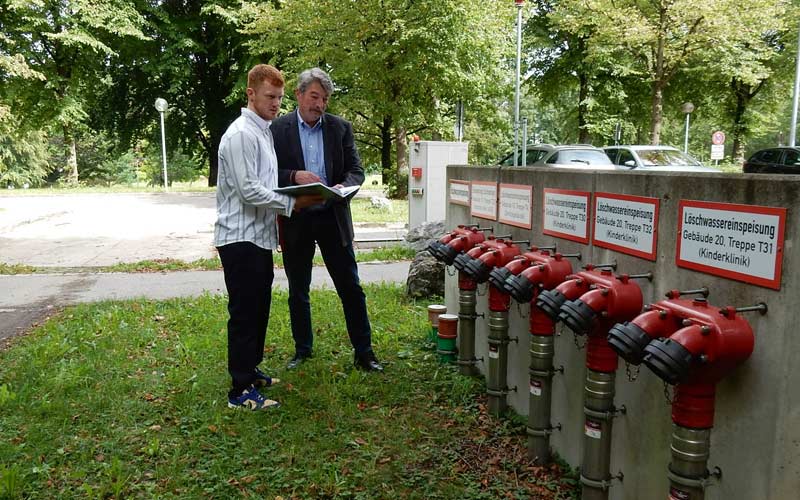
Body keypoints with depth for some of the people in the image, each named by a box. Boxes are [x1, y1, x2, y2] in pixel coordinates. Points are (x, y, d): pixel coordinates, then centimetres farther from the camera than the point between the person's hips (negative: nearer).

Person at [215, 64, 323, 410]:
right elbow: (248, 190, -21)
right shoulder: (241, 134, -14)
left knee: (258, 309, 17)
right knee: (245, 313, -5)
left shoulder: (265, 132, 17)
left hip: (260, 236, 9)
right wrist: (292, 203, -18)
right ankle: (241, 391, 3)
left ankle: (250, 370, 31)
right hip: (241, 237, -9)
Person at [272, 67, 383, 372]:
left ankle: (363, 353, 16)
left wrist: (343, 186, -19)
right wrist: (294, 176, -21)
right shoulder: (278, 128, -2)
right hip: (295, 221, 0)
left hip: (332, 218, 1)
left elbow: (356, 170, 3)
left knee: (351, 288, 4)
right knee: (297, 291, 12)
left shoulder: (340, 128, 3)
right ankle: (303, 349, 30)